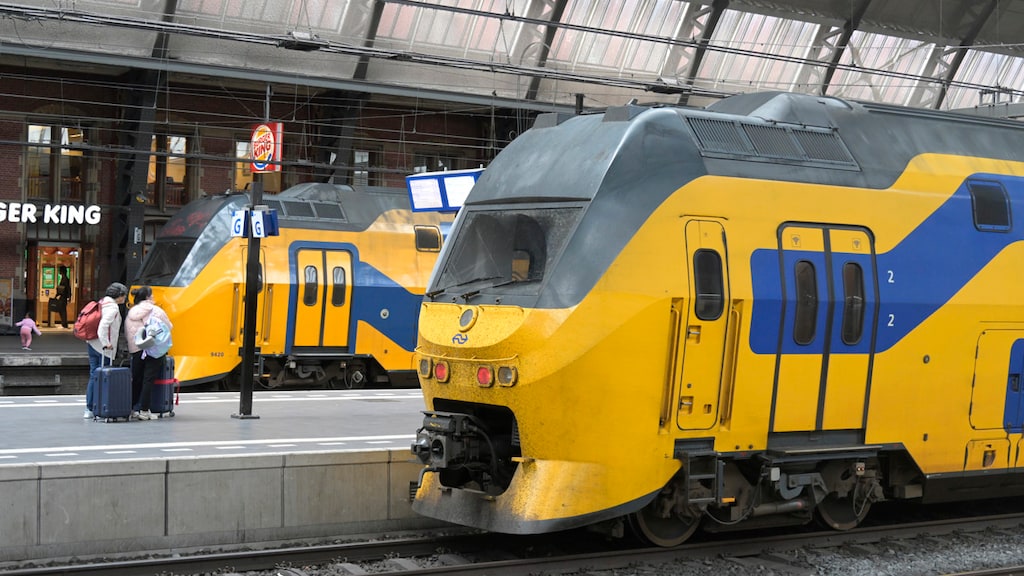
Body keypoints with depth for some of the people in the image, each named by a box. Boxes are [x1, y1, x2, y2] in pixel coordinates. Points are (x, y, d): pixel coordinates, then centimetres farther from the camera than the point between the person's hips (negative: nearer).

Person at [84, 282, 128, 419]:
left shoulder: (102, 302, 15)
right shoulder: (113, 307, -14)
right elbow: (103, 325, -26)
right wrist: (106, 344, -22)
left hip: (92, 344, 9)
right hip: (103, 348, -9)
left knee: (93, 375, 12)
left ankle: (89, 409, 15)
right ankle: (97, 409, -1)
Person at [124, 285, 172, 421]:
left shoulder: (130, 313, 9)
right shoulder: (156, 311, -4)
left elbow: (126, 333, 7)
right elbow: (168, 327, -1)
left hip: (136, 350, 4)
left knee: (136, 379, 13)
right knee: (149, 379, -3)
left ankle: (132, 408, 16)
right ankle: (144, 411, -6)